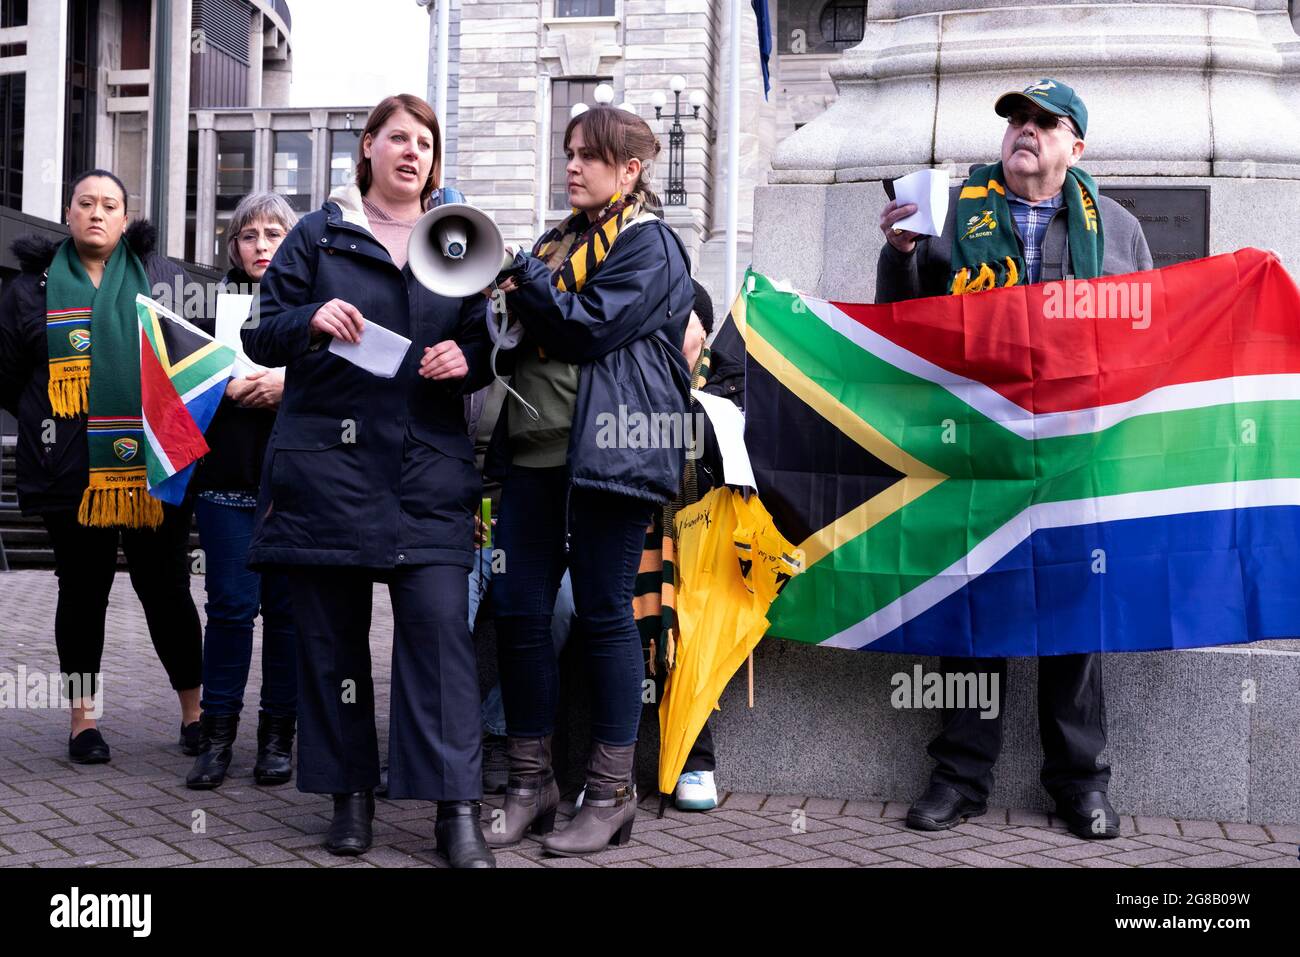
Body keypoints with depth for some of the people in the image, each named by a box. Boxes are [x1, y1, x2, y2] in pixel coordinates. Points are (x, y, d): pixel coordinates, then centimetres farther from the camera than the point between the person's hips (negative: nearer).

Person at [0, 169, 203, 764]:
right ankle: (83, 718, 18)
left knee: (167, 591, 5)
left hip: (154, 470, 0)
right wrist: (51, 427, 7)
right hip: (74, 474, 0)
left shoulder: (160, 275, 7)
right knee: (82, 592, 8)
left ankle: (194, 710, 18)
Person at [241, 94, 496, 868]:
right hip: (328, 461, 0)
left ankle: (458, 807, -7)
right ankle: (352, 792, 15)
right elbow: (262, 337, 7)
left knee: (439, 622, -10)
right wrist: (308, 322, -15)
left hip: (428, 467, 0)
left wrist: (466, 360, -7)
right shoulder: (318, 236, 10)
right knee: (332, 630, 3)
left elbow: (483, 350, 16)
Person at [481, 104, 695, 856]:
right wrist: (511, 297, 5)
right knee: (519, 610, 3)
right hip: (535, 449, 7)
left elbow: (591, 327, -15)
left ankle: (611, 795, 8)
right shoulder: (559, 241, 22)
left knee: (604, 613, -2)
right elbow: (525, 333, 25)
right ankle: (532, 783, 14)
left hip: (606, 451, -7)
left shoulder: (648, 244, -2)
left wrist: (522, 280, -7)